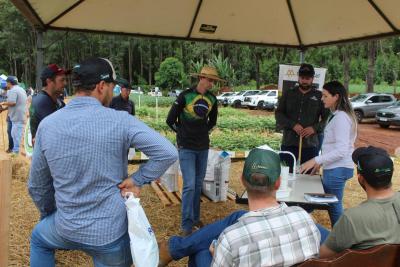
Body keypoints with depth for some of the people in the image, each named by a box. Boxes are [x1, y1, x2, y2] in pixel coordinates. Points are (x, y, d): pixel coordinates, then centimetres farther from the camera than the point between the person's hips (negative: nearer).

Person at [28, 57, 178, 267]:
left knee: (38, 238, 36)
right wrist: (137, 180, -12)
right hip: (112, 232, -2)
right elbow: (168, 153, -23)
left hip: (67, 228, 2)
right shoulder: (120, 120, -17)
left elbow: (37, 186, 4)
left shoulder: (47, 124, -7)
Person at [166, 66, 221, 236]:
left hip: (203, 147, 5)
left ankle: (195, 218, 27)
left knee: (198, 184, 12)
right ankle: (186, 224, 1)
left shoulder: (212, 99, 1)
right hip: (186, 147, -5)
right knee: (189, 185, -9)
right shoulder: (185, 96, -13)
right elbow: (171, 120, -4)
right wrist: (183, 133, 6)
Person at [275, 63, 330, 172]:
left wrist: (315, 128, -13)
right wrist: (293, 125, -10)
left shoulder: (319, 96, 7)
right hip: (288, 144, 1)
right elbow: (278, 114, 5)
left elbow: (327, 118, 5)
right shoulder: (288, 94, 11)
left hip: (310, 145, -1)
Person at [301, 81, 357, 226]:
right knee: (332, 205, 15)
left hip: (338, 169, -9)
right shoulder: (335, 115, 13)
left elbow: (341, 150, -22)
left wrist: (316, 160, -23)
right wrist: (320, 162, 17)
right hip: (333, 167, 9)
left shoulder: (341, 117, -17)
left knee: (334, 206, -1)